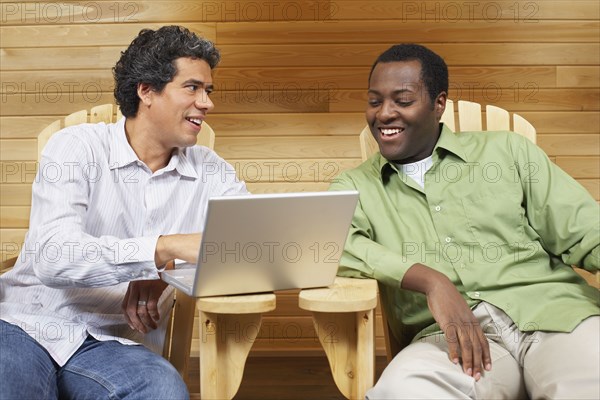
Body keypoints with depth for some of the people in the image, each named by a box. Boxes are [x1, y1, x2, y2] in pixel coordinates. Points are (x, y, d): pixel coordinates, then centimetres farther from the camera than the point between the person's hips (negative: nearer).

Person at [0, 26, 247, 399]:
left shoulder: (210, 171, 7)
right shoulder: (77, 147, -4)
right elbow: (52, 257, -18)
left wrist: (164, 270, -19)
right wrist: (166, 249, -31)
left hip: (108, 343, 4)